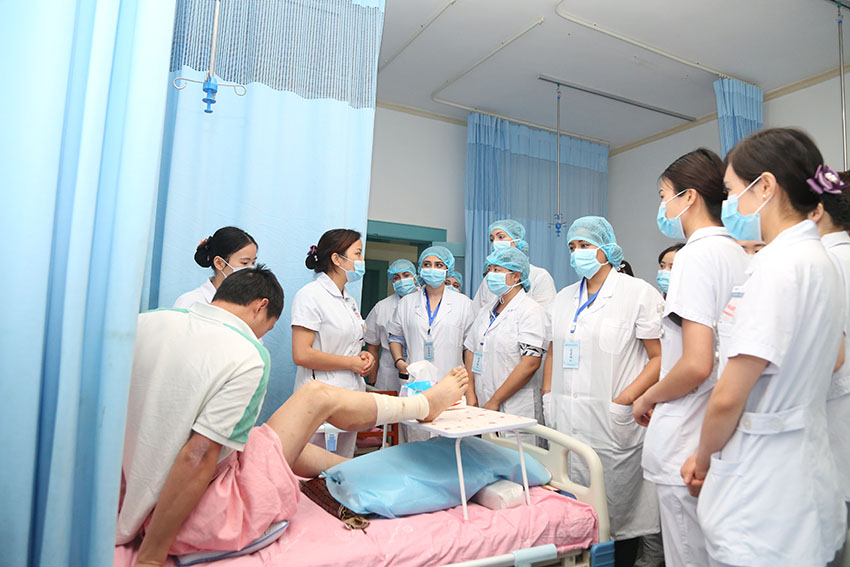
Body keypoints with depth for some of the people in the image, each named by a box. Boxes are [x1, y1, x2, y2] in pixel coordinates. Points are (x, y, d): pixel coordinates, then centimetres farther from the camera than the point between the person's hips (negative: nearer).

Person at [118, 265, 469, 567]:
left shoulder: (146, 322, -2)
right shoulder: (247, 356, -22)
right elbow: (198, 456, -26)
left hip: (133, 508, 8)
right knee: (320, 396, 1)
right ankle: (425, 405, 24)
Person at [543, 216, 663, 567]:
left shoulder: (638, 293, -3)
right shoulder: (564, 298, 16)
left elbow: (660, 357, -9)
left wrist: (624, 401, -18)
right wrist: (548, 396, 9)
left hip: (612, 423, -5)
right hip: (567, 423, 6)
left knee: (616, 509, 3)